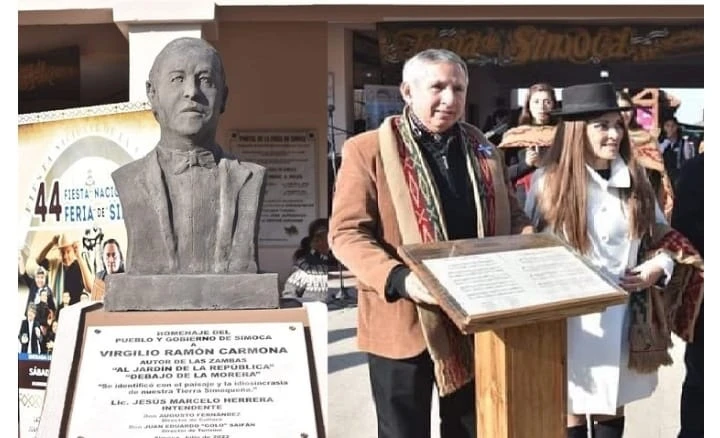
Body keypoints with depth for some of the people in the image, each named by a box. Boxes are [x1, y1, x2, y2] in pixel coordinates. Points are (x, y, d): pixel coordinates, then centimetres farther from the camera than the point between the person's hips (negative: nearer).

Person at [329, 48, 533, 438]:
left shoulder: (483, 151, 9)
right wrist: (399, 279, -29)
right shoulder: (368, 150, -8)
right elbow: (346, 232, -13)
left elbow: (511, 217, 15)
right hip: (404, 323, -4)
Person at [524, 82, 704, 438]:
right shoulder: (549, 181, -7)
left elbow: (661, 234, 10)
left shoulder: (635, 178, 3)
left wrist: (658, 266, -8)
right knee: (572, 409, 10)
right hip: (570, 317, -3)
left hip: (623, 314, 3)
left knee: (611, 407, 17)